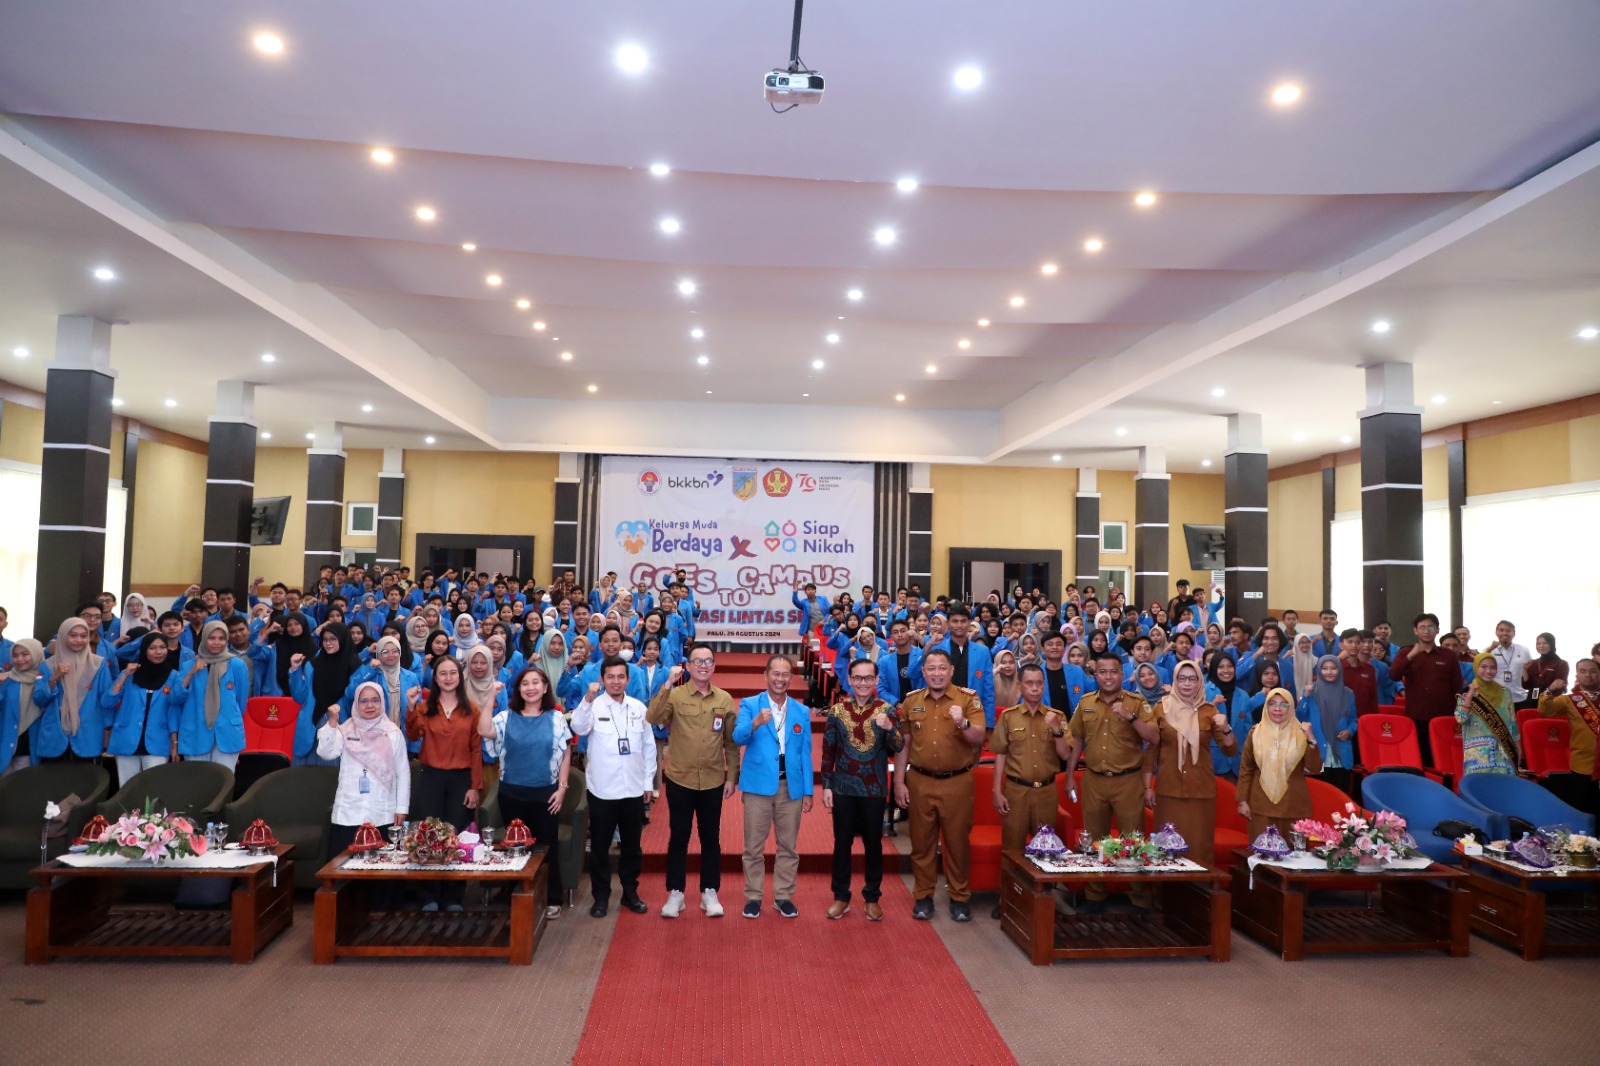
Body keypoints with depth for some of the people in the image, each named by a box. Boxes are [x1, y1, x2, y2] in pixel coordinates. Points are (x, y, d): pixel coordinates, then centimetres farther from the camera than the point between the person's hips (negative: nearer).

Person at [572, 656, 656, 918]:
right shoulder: (594, 705, -7)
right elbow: (579, 728, -28)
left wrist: (649, 781, 6)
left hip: (634, 790, 3)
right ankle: (601, 897, 22)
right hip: (602, 790, -3)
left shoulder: (639, 708, 2)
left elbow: (649, 746, 7)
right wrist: (588, 698, -42)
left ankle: (630, 892, 29)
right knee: (600, 847, 8)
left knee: (632, 846, 14)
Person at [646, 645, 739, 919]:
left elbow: (731, 742, 6)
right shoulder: (675, 696, -5)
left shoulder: (725, 700, 0)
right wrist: (667, 684, -29)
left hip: (713, 781, 1)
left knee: (710, 838, 10)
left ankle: (709, 893, 23)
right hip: (679, 779, -1)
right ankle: (676, 893, 21)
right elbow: (653, 718, -23)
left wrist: (732, 776, 4)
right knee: (678, 837, 9)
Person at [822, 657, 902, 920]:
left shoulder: (886, 710, -2)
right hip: (843, 788, 0)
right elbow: (828, 750, 1)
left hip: (874, 789, 0)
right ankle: (841, 897, 20)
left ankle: (872, 898, 22)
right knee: (842, 842, 8)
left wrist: (889, 728, -27)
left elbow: (898, 748, -8)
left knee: (873, 843, 9)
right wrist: (826, 786, -2)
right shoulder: (837, 710, -1)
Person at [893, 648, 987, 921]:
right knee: (922, 841, 10)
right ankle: (923, 896, 23)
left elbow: (978, 739, -13)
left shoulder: (968, 699, -4)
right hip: (919, 782, 2)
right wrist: (899, 782, 3)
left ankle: (960, 897, 22)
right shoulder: (911, 701, 4)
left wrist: (963, 723, -33)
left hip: (957, 783, -2)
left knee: (957, 841, 8)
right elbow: (902, 745, 7)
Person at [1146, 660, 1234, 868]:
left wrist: (1226, 729, -18)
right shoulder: (1162, 707, 1)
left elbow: (1231, 750, 1)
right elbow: (1151, 749, 4)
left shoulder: (1209, 710, 4)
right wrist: (1147, 786, 2)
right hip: (1168, 789, -1)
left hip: (1201, 789, 1)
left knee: (1199, 845, 1)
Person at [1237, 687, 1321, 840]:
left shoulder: (1300, 733, 1)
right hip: (1261, 805, 0)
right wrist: (1243, 800, 1)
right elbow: (1245, 769, 5)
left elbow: (1315, 768, -7)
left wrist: (1310, 740, -18)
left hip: (1293, 805, 0)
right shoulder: (1256, 732, 1)